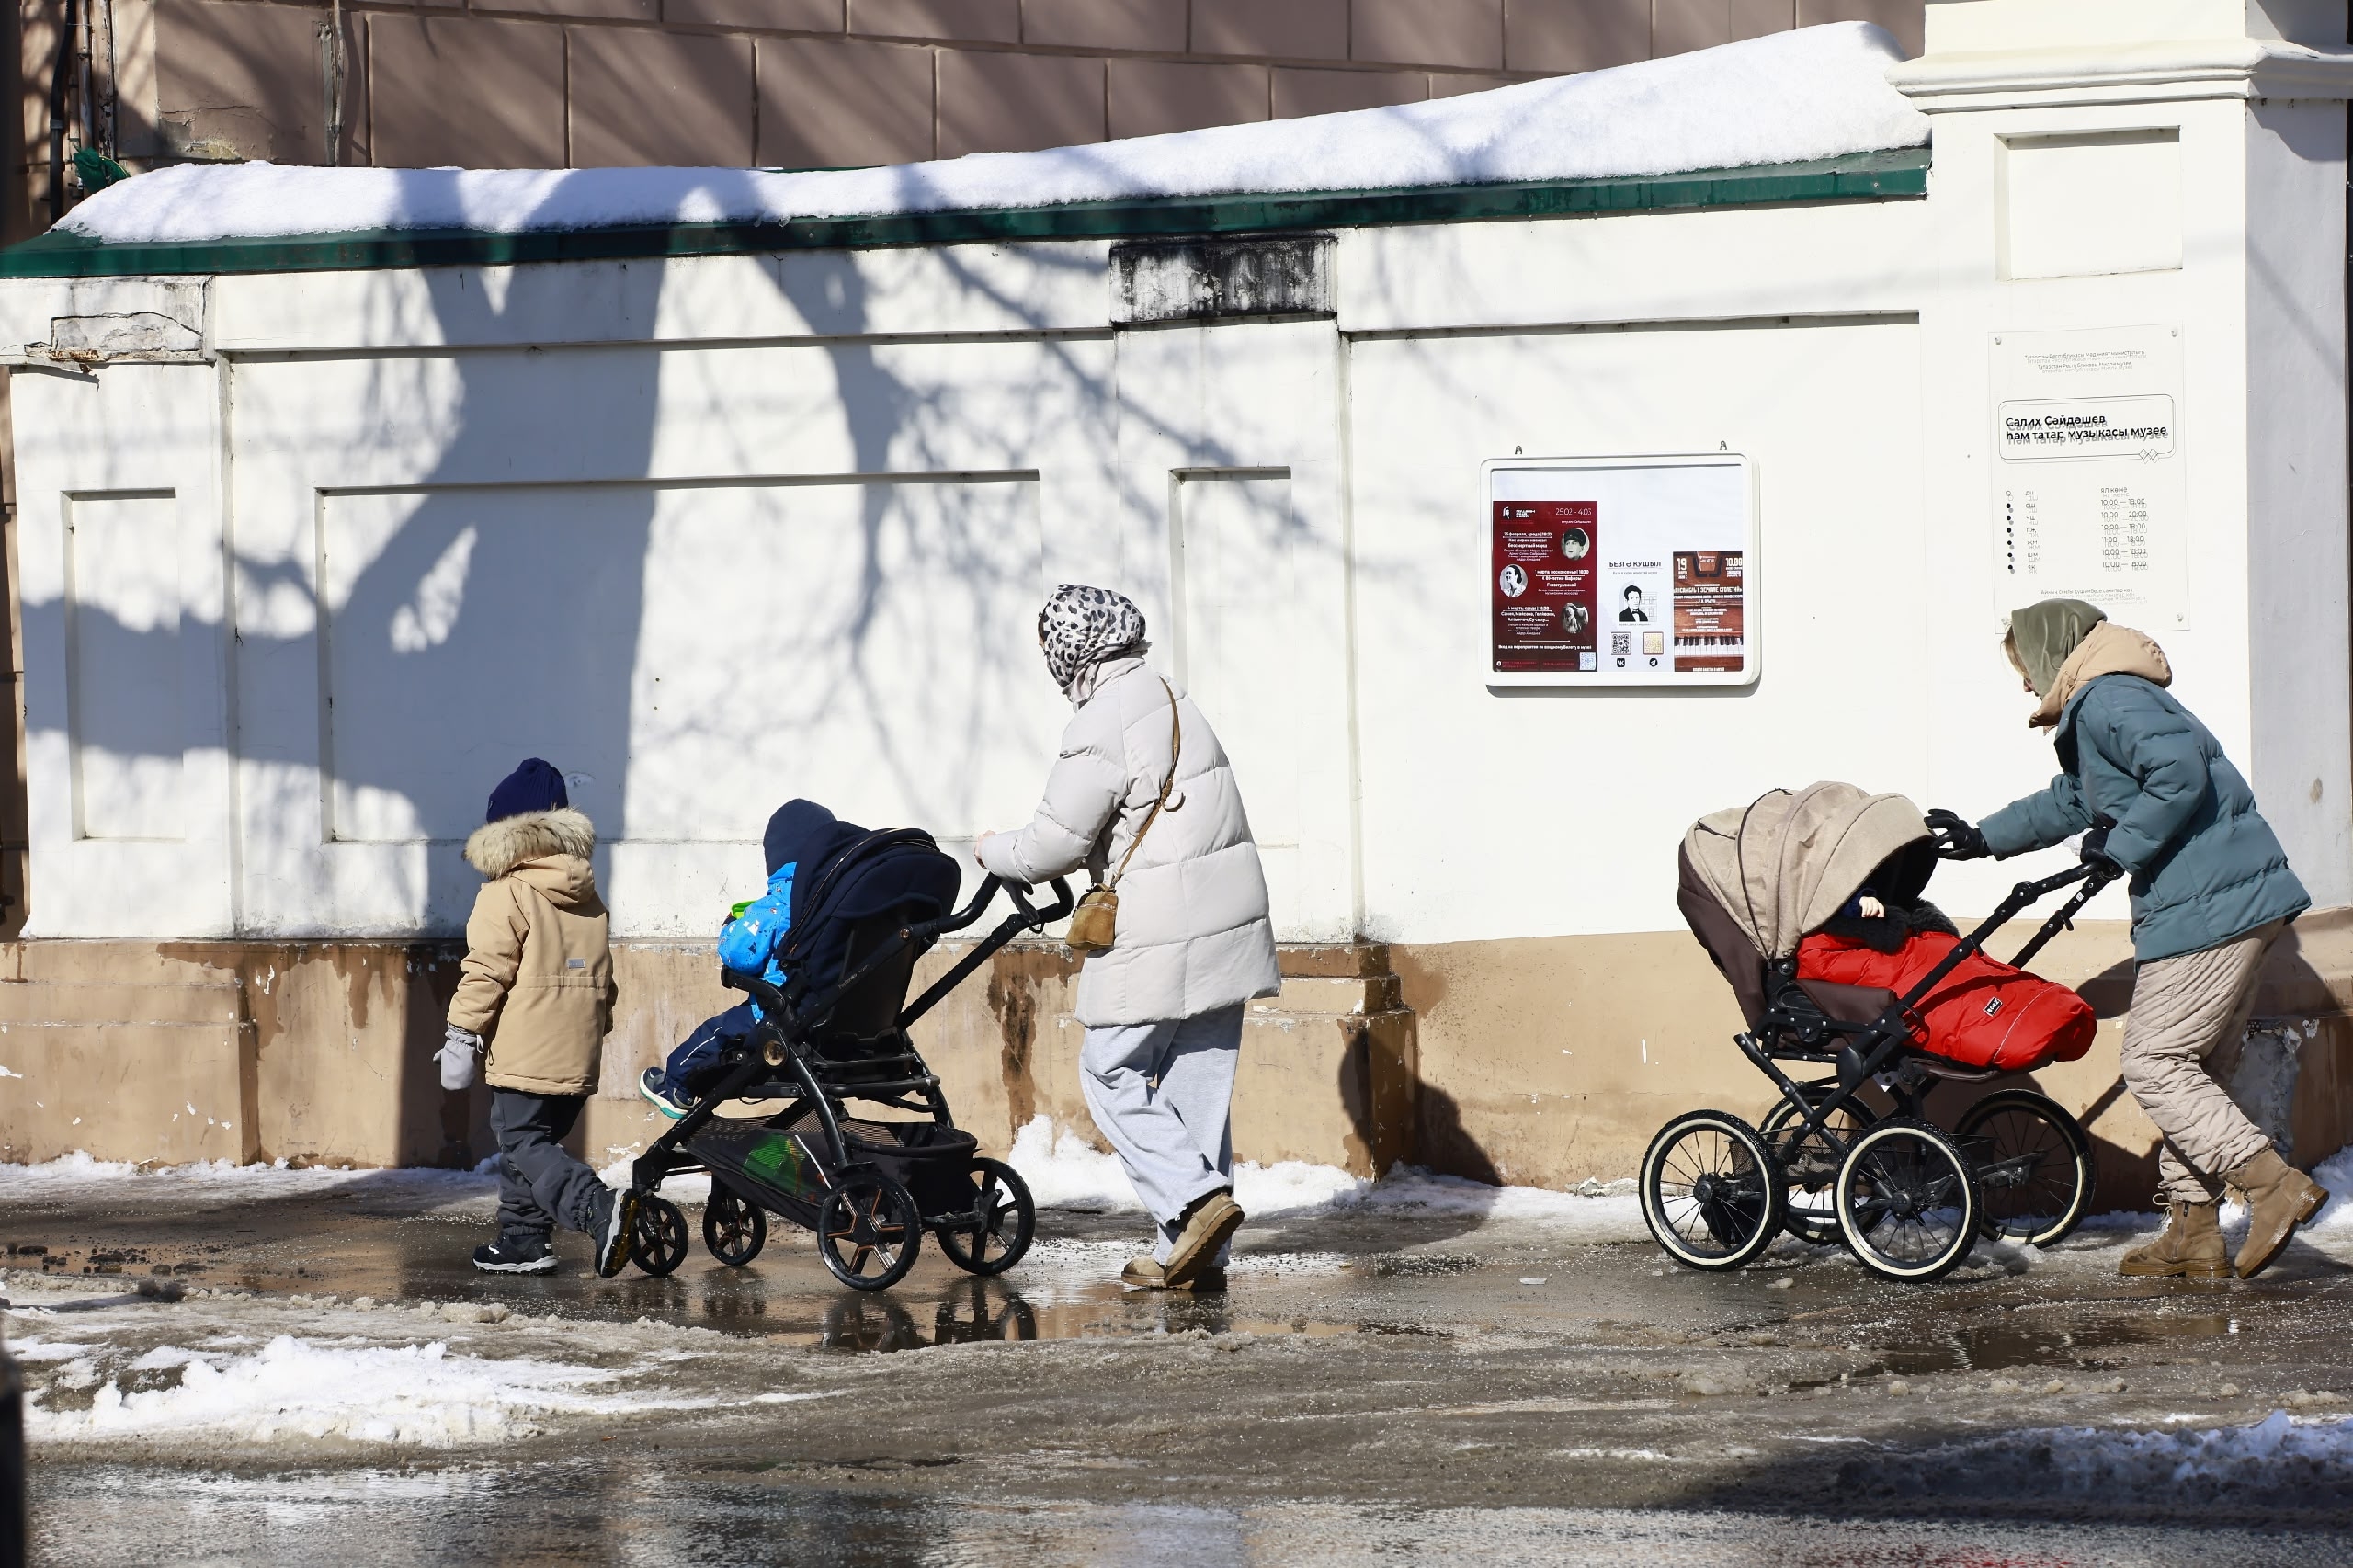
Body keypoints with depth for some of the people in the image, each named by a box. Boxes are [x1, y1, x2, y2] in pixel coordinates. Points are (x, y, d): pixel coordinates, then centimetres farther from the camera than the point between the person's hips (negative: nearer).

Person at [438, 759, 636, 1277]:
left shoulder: (506, 895, -9)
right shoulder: (590, 900, 14)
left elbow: (486, 972, -13)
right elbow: (602, 977, 21)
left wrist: (461, 1035, -8)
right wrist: (597, 1029, 31)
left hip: (524, 1055, -7)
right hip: (578, 1056, 7)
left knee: (524, 1146, -7)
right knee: (536, 1143, 18)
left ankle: (600, 1208, -28)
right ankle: (522, 1241, 18)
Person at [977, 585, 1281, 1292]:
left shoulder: (1101, 728, -15)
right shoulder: (1168, 696, 14)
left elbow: (1052, 847, -11)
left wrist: (992, 851, 9)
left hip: (1160, 934, -8)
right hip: (1226, 915, 8)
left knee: (1112, 1073, 3)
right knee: (1197, 1081, 9)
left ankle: (1197, 1197, -11)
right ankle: (1195, 1255, 10)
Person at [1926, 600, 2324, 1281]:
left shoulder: (2106, 701, -10)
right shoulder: (2097, 711, 24)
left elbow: (2180, 772, -26)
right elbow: (2070, 801, 41)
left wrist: (2123, 844, -14)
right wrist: (1985, 838, 48)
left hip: (2204, 911, -10)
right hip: (2241, 906, 10)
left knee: (2153, 1065, -7)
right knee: (2190, 1068, 13)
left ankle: (2275, 1185, -14)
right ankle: (2192, 1235, 15)